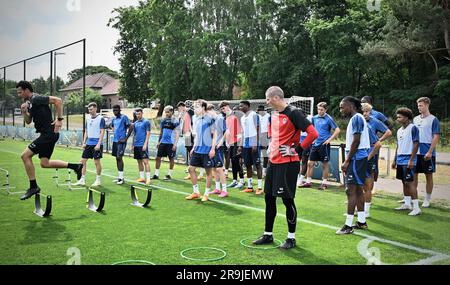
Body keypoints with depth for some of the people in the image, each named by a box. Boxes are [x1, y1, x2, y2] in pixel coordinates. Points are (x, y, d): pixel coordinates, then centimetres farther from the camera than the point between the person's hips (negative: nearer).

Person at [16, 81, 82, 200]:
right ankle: (75, 166, 18)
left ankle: (33, 187, 0)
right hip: (47, 134, 10)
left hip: (49, 133, -10)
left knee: (25, 155, -8)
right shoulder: (29, 102, 17)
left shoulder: (36, 99, -13)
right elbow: (28, 121, 23)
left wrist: (59, 119, -20)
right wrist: (24, 111, 4)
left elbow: (58, 100, -20)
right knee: (45, 163, 12)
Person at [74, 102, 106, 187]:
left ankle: (98, 180, 13)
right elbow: (86, 132, 17)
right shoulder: (88, 118, 12)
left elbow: (102, 132, -11)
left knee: (97, 162, 1)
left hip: (97, 144, -6)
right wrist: (84, 143, 10)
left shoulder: (100, 119, -7)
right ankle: (82, 180, 11)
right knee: (83, 161, 4)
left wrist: (99, 144, -17)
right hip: (88, 143, 6)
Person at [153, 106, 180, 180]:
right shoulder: (163, 120, 11)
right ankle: (156, 174, 12)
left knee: (171, 158, 5)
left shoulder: (175, 121, -9)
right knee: (158, 157, 5)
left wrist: (175, 144, -17)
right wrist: (159, 142, 16)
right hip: (163, 142, 6)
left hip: (171, 143, -6)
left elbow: (177, 133, -11)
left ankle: (169, 174, 15)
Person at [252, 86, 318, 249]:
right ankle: (268, 235, 24)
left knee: (287, 199, -1)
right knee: (269, 198, 11)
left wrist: (297, 149, -17)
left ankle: (291, 238, 13)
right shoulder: (274, 115, 12)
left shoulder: (293, 113, -14)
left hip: (288, 163, -8)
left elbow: (313, 133, -21)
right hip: (273, 161, 8)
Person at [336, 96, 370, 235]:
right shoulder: (355, 118, 17)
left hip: (356, 158, -10)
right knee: (358, 189, 14)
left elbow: (356, 141, -19)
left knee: (351, 190, -9)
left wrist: (347, 161, -18)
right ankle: (361, 222, 22)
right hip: (358, 158, 10)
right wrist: (348, 161, 18)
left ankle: (348, 225, -7)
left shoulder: (356, 118, -13)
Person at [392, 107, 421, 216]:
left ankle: (416, 208, -5)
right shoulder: (399, 130, 14)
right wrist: (395, 160, 20)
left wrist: (411, 160, -19)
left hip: (408, 161, -8)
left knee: (410, 182, -8)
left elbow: (416, 144, -14)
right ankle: (407, 204, 24)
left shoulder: (413, 128, -10)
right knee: (404, 182, 14)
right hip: (400, 161, 8)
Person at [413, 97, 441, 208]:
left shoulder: (433, 120, -6)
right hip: (415, 152, 5)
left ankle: (427, 199, 14)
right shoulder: (416, 119, 10)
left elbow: (436, 137, -10)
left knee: (428, 175, 5)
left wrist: (430, 152, -17)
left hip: (427, 153, -5)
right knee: (414, 174, 8)